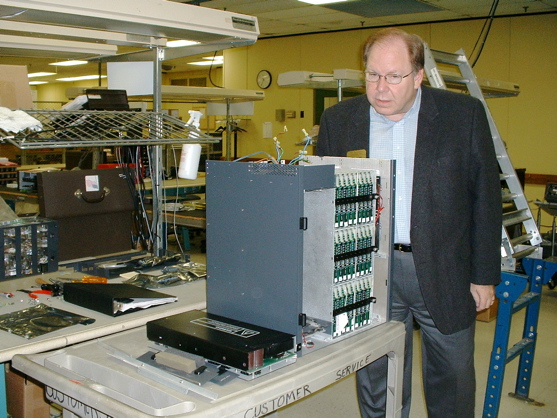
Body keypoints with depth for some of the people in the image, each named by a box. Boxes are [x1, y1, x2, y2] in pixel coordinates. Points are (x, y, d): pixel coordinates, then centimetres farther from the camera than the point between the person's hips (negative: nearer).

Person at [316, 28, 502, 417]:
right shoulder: (337, 119, 2)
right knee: (376, 383, 12)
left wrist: (484, 276, -1)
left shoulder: (465, 114, -3)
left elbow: (485, 197, 0)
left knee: (452, 379, 14)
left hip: (444, 274, -1)